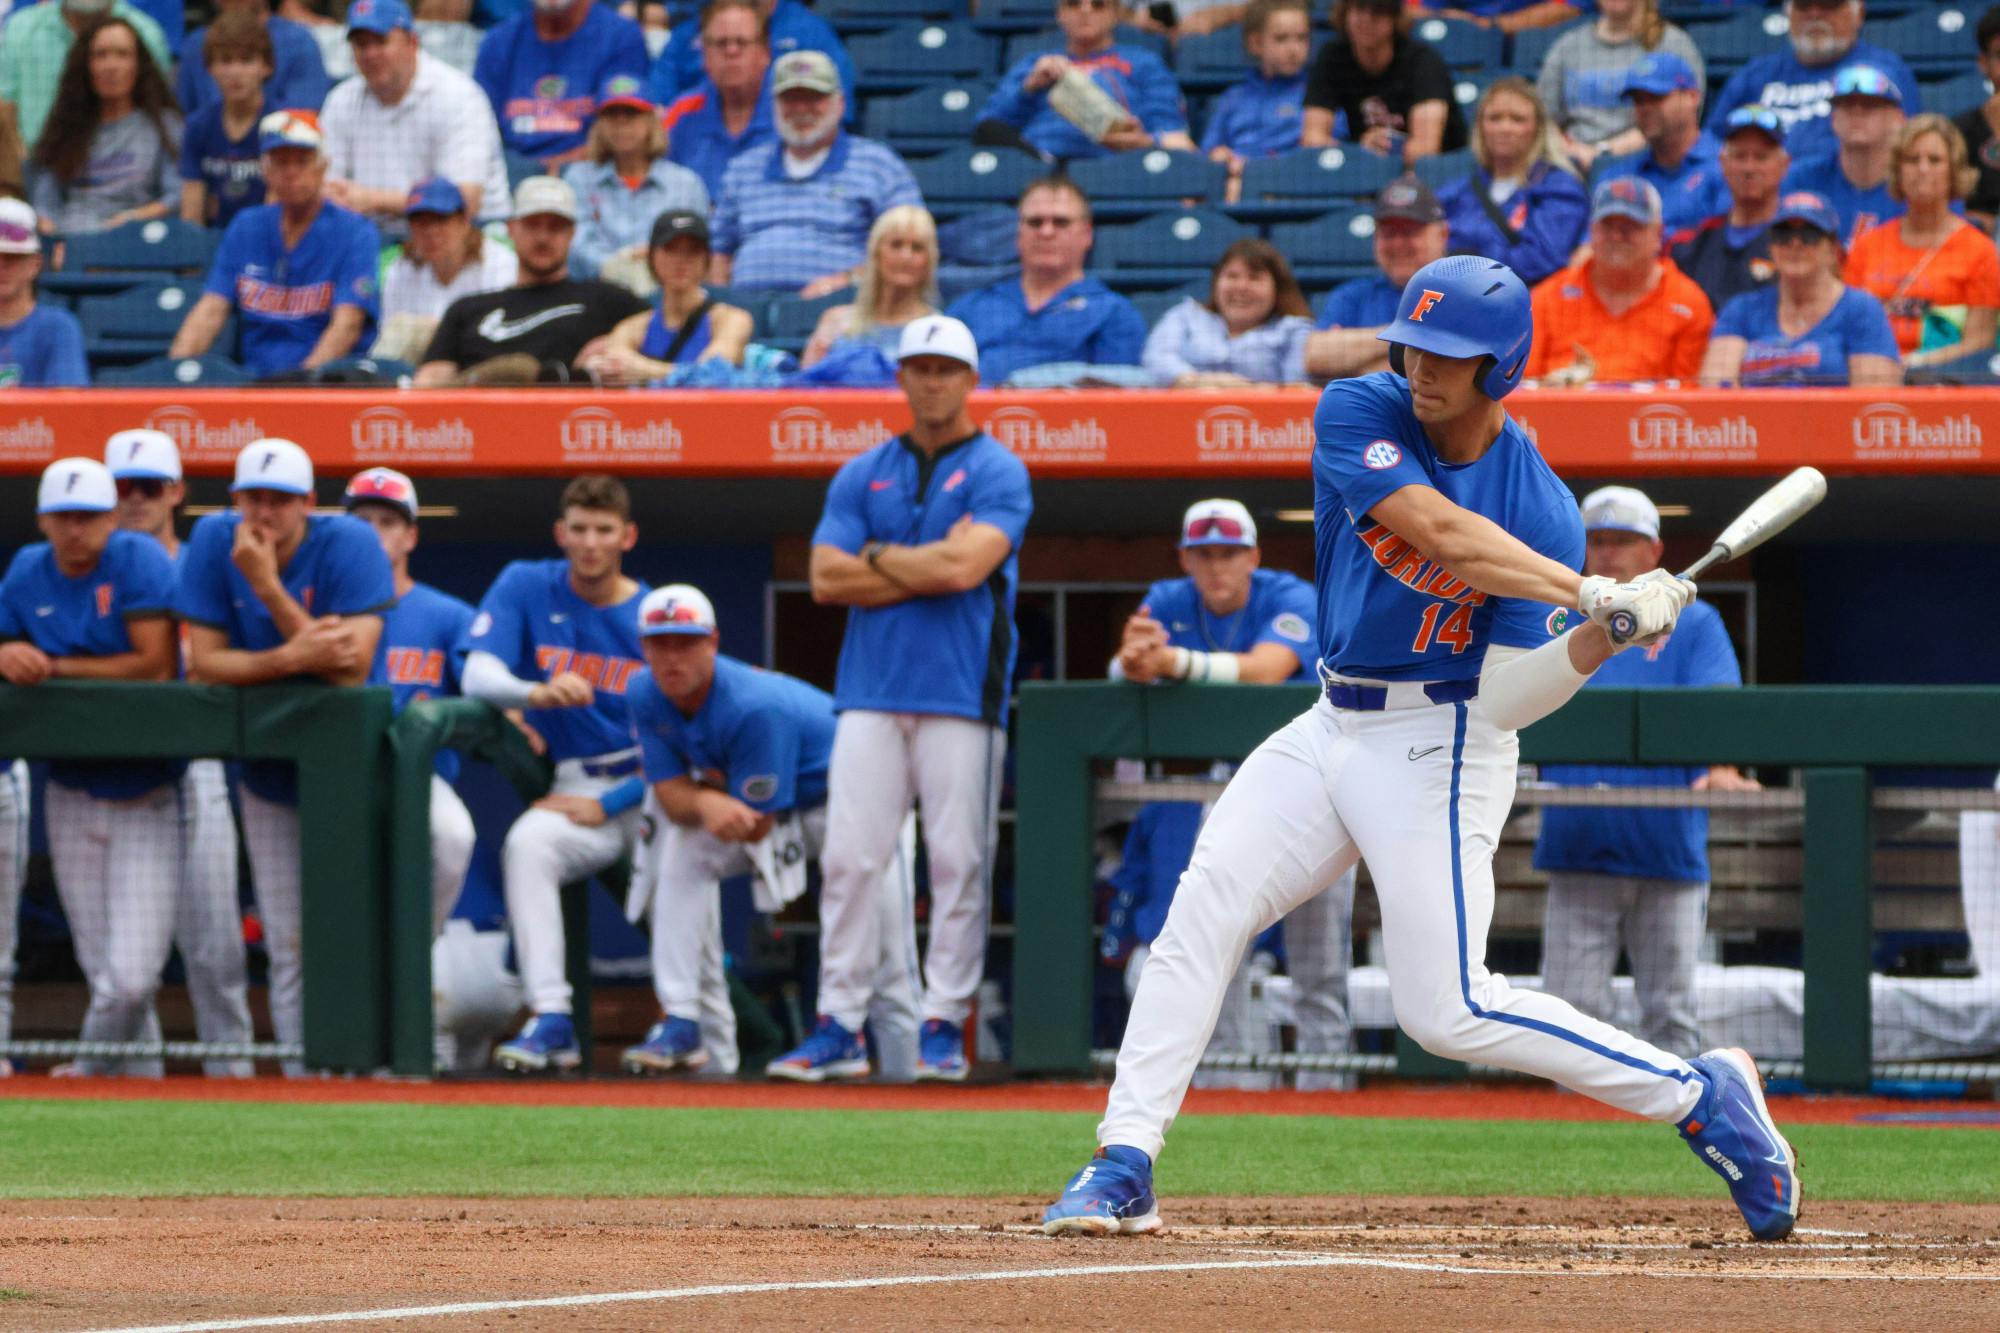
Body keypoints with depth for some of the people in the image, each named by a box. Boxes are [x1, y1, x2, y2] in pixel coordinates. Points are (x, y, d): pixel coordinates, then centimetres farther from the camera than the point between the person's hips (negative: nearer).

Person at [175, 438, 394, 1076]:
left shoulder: (349, 544, -19)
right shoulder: (214, 542, -9)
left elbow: (350, 669, -28)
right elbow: (204, 665, -13)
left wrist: (266, 584, -33)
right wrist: (291, 658, -29)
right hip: (269, 778, 3)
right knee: (289, 945, 5)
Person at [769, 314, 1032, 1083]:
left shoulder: (997, 472, 2)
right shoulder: (862, 476, 14)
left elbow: (964, 566, -13)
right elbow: (827, 579, 3)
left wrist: (878, 558, 0)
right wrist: (929, 568, -4)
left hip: (962, 695, -3)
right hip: (870, 693, 3)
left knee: (958, 862, -3)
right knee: (849, 859, -2)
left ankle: (945, 1026, 1)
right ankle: (839, 1026, 1)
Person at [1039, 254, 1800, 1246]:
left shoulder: (1542, 509, -12)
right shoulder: (1359, 416, -7)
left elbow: (1505, 697, -15)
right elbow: (1441, 531, -26)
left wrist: (1604, 636, -33)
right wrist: (1588, 593, -36)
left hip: (1437, 747, -5)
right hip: (1333, 725, 5)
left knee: (1448, 1010, -9)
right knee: (1204, 905, -10)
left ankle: (1700, 1096, 5)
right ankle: (1124, 1167, -7)